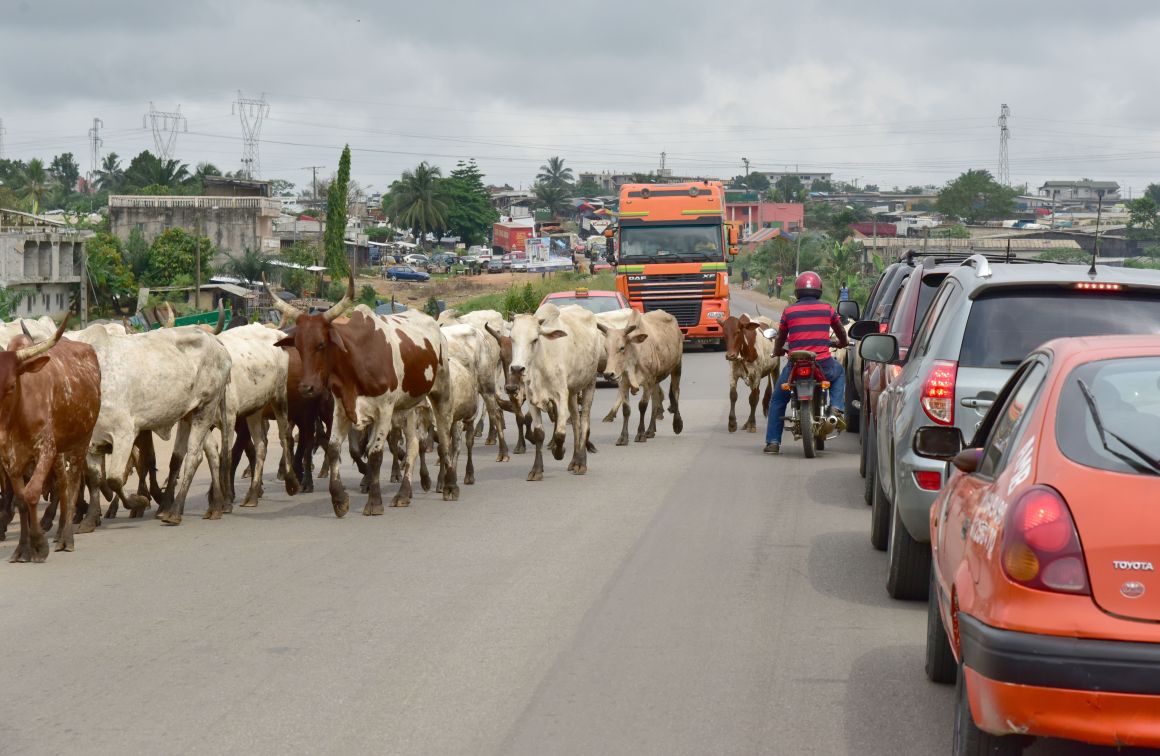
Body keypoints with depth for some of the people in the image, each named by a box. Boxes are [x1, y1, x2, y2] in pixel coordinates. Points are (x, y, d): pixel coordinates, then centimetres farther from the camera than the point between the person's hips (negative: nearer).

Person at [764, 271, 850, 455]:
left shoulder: (789, 311, 4)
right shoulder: (827, 309, 6)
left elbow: (780, 338, 16)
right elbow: (841, 332, 23)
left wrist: (777, 351, 39)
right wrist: (842, 343, 46)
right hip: (823, 364, 1)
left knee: (778, 400, 19)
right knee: (839, 373, 35)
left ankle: (773, 441, 10)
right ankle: (837, 409, 14)